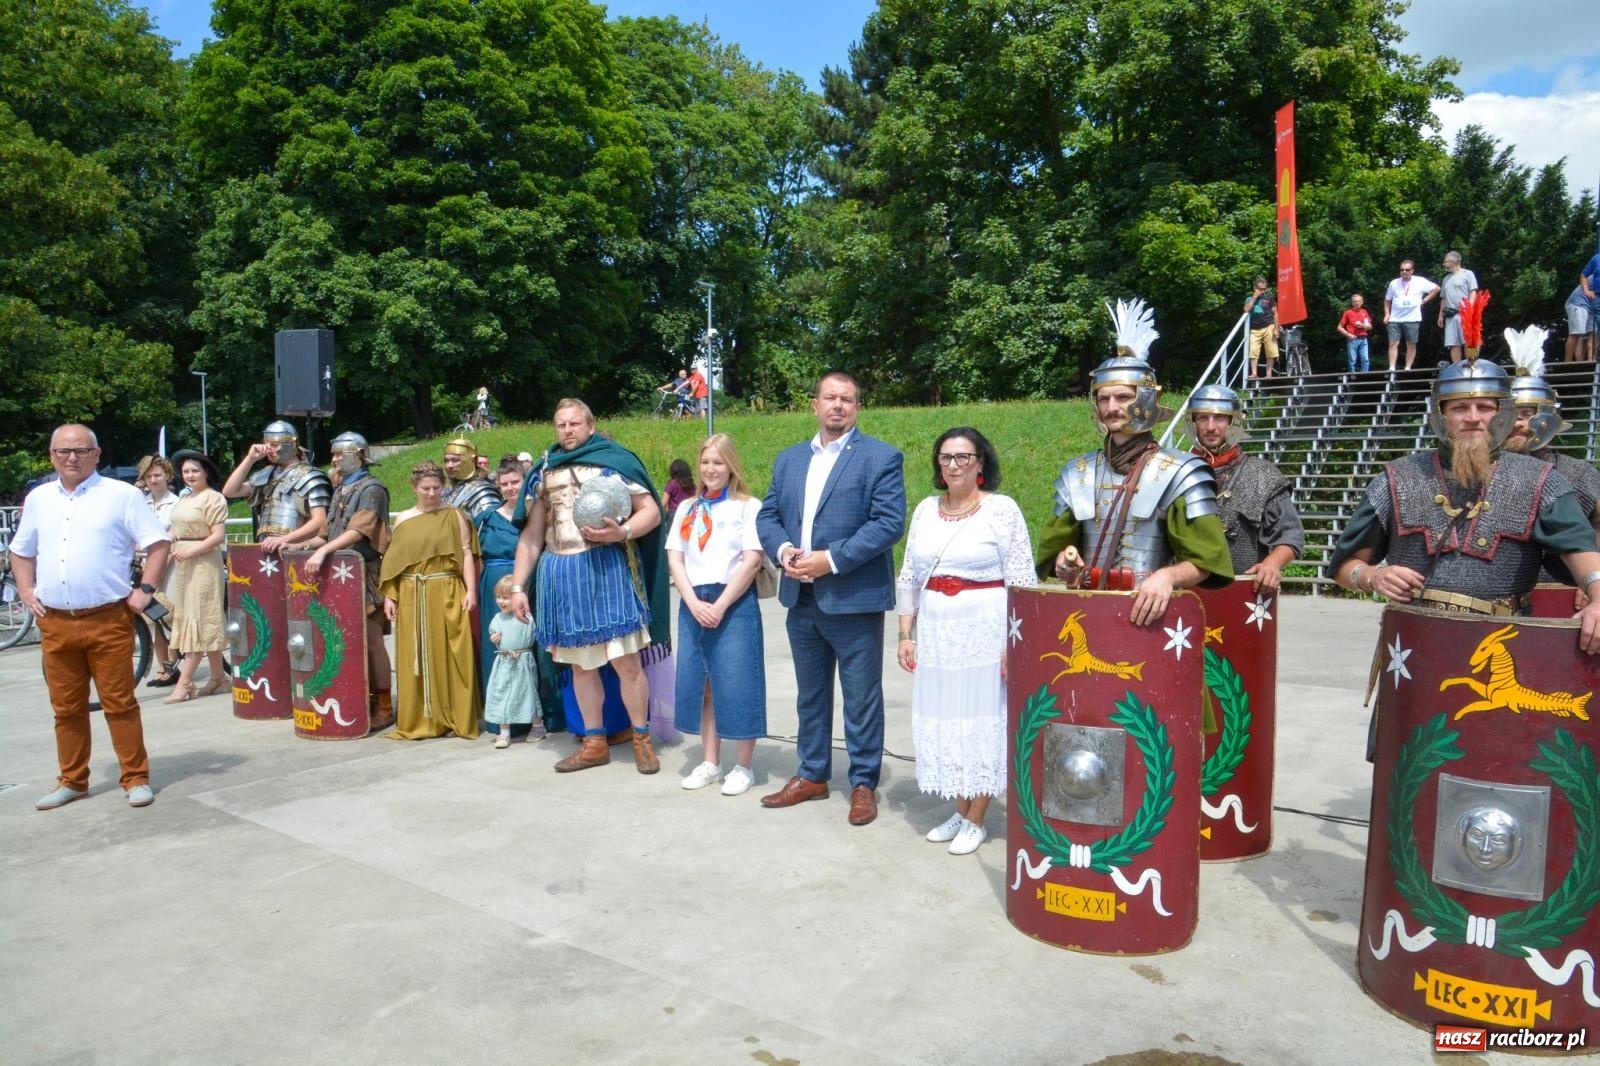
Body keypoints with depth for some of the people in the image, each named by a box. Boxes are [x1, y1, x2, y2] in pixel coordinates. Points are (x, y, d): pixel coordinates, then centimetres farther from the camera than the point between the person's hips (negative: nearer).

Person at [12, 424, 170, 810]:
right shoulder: (38, 499, 12)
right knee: (66, 707, 12)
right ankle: (72, 781, 23)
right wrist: (27, 592, 10)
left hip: (108, 620, -4)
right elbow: (21, 552, 23)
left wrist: (145, 589, -10)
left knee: (119, 704, 0)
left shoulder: (122, 495, -1)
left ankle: (136, 778, 8)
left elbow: (158, 543, -2)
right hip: (54, 622, 4)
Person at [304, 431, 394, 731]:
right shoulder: (340, 490, 19)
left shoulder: (371, 488, -7)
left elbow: (357, 531, -20)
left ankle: (383, 708, 1)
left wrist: (323, 551, -30)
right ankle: (361, 701, 17)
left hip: (365, 574, -8)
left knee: (371, 642, -5)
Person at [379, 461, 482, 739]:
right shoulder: (403, 519, 11)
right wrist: (389, 596, 3)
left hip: (447, 595, -2)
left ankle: (452, 718, 7)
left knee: (447, 656, 0)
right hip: (411, 597, 3)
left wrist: (470, 591, -10)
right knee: (415, 658, 5)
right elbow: (393, 560, 10)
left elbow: (467, 555, -1)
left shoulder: (454, 516, 4)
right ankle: (418, 720, 13)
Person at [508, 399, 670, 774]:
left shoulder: (613, 459, 3)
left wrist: (621, 533, -19)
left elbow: (651, 511, -1)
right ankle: (594, 743, 19)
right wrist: (518, 586, 11)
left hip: (606, 566, -4)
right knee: (579, 663, 9)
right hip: (560, 574, 5)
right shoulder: (545, 472, 16)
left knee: (624, 658, -6)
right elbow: (532, 535, 17)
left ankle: (642, 739, 8)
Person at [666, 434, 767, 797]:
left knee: (737, 684, -3)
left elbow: (752, 560, -9)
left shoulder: (748, 507, -1)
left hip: (734, 604, -5)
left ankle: (744, 766, 9)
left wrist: (720, 606, -13)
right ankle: (710, 762, 20)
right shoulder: (686, 508, 13)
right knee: (699, 683, 9)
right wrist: (694, 602, -8)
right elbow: (674, 558, 6)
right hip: (693, 605, 5)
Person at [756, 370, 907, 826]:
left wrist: (831, 559, -20)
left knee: (861, 698, 4)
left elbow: (889, 523, -14)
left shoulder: (881, 457, -4)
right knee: (810, 694, 17)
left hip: (854, 599, -6)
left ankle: (864, 783, 18)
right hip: (801, 599, 6)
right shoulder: (788, 459, 14)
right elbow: (767, 515, 13)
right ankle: (812, 775, 31)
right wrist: (783, 549, -9)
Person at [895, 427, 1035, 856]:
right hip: (936, 633, 5)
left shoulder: (1002, 509, -6)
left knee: (982, 721, 4)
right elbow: (909, 578, 11)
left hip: (985, 632, -5)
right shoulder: (926, 510, 8)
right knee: (944, 721, 10)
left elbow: (1022, 583, -7)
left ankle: (976, 821, 17)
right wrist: (906, 635, 7)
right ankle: (959, 812, 26)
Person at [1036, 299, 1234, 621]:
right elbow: (1054, 546, 17)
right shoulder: (1077, 474, 10)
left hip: (1151, 611, -3)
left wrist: (1169, 576, -23)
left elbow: (1207, 559, -5)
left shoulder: (1178, 474, -3)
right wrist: (1063, 562, -4)